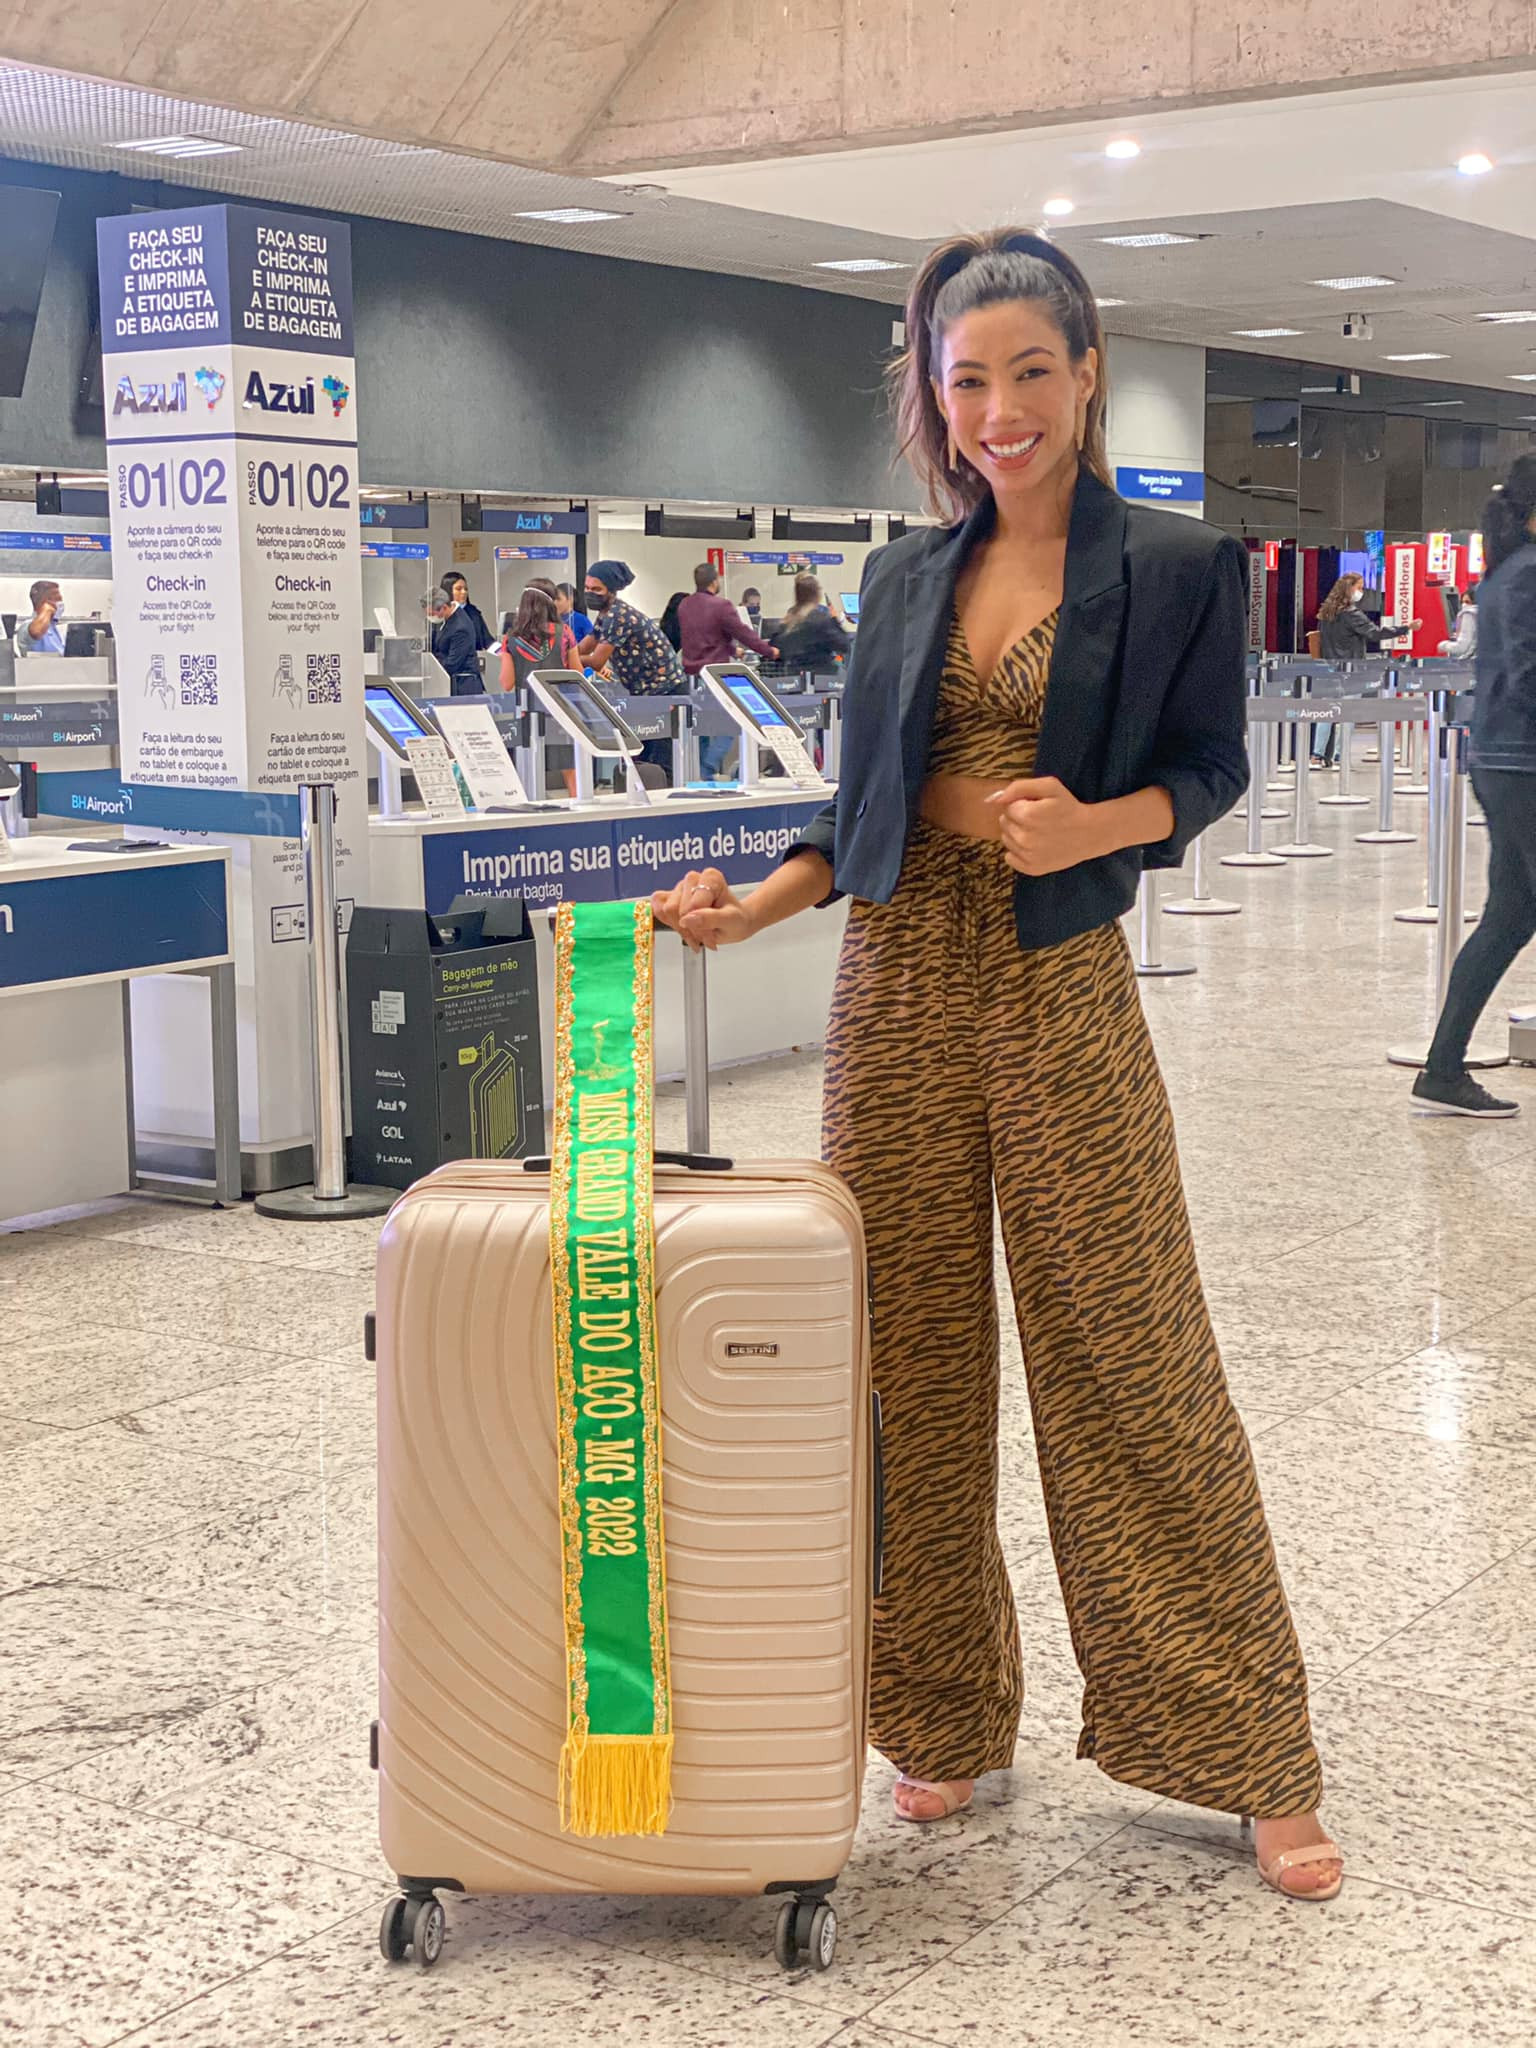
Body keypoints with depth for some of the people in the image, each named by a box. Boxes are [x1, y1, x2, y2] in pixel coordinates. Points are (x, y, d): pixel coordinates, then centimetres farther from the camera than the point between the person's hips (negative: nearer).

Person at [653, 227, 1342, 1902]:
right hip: (897, 987, 4)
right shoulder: (907, 578, 10)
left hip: (1061, 994, -4)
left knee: (1131, 1359, -1)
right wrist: (746, 905, -2)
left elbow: (1209, 766, 3)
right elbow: (865, 805, 12)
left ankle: (1253, 1759, 11)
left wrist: (1094, 825, -16)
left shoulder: (1177, 567, -1)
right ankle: (948, 1719, 24)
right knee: (912, 1366, 8)